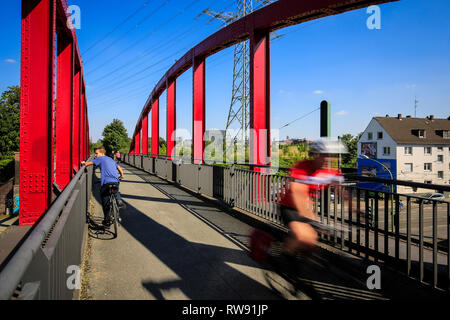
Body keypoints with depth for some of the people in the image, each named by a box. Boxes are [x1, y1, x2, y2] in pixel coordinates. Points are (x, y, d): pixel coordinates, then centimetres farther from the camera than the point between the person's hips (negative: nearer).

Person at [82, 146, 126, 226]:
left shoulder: (100, 159, 6)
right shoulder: (111, 159, 23)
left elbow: (87, 164, 2)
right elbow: (120, 169, 26)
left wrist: (84, 163, 24)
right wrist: (121, 175, 44)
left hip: (106, 182, -5)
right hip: (115, 182, 5)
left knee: (105, 202, 10)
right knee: (116, 192, 36)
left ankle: (107, 220, 13)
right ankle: (119, 201, 8)